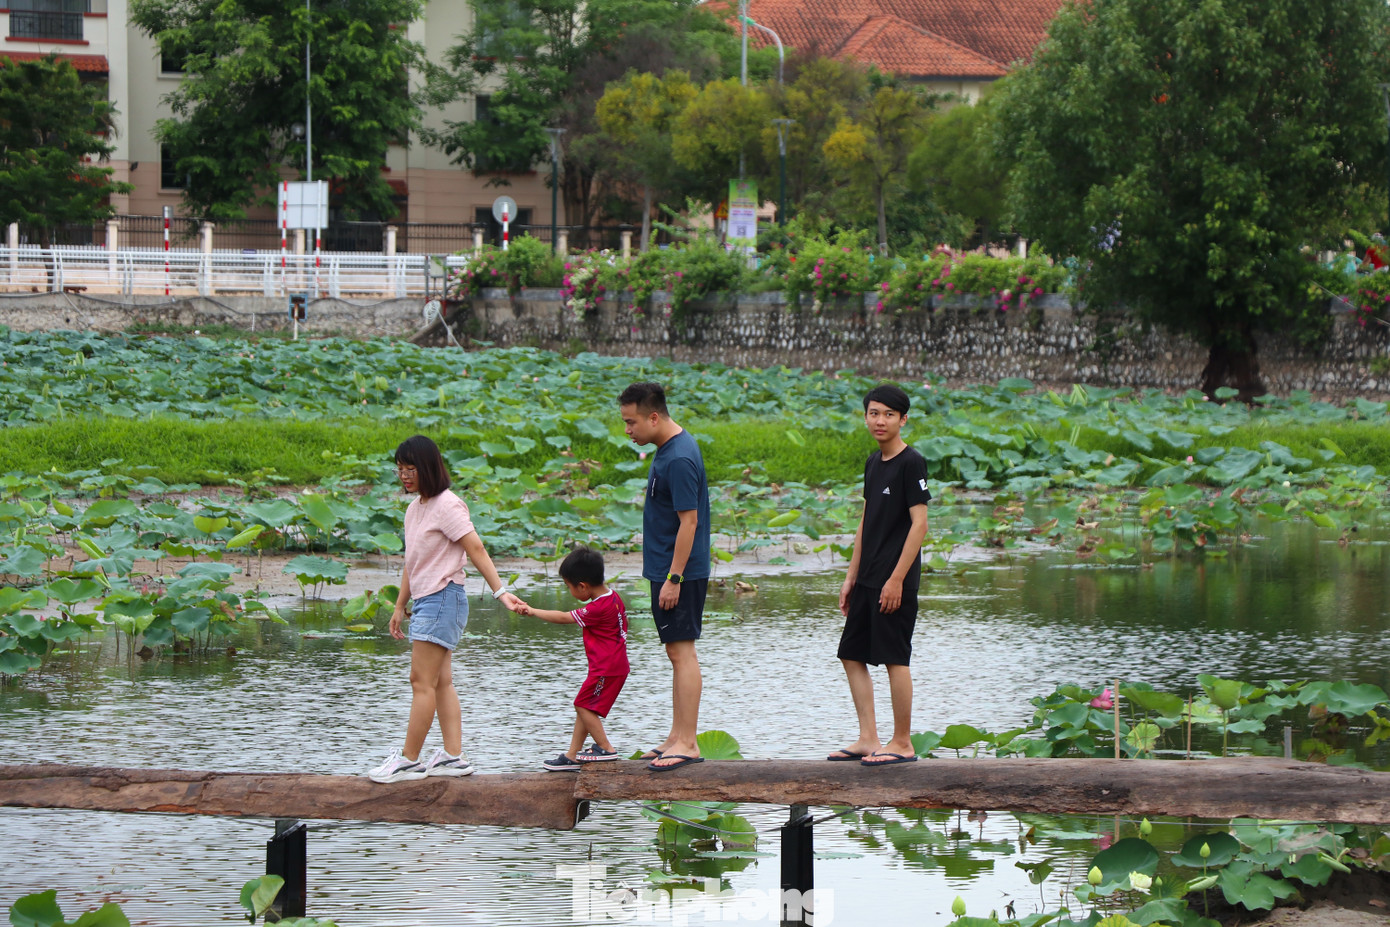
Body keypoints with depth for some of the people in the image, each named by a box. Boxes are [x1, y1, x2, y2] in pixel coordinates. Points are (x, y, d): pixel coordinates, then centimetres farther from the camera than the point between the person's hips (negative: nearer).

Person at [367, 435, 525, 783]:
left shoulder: (447, 506, -11)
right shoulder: (414, 508, 16)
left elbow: (476, 549, -15)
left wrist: (500, 591, -20)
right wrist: (400, 606, 24)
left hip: (443, 597, -9)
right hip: (425, 601, 9)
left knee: (422, 681, -9)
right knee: (441, 682, 6)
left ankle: (408, 760, -8)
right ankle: (453, 756, 5)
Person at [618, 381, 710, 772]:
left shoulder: (679, 460, -20)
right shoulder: (668, 449, 11)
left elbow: (689, 521, -21)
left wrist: (673, 578, -21)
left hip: (680, 573, -10)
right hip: (666, 570, 10)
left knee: (681, 652, -8)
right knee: (677, 652, 12)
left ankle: (687, 743, -7)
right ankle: (677, 738, 18)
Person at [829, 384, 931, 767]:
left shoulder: (911, 463, -12)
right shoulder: (873, 463, 13)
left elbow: (919, 523, -16)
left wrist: (896, 579, -19)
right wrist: (851, 577, 17)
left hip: (895, 580, -9)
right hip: (868, 578, 9)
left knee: (894, 658, -4)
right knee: (852, 655, 10)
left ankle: (902, 743, 4)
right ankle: (868, 739, 14)